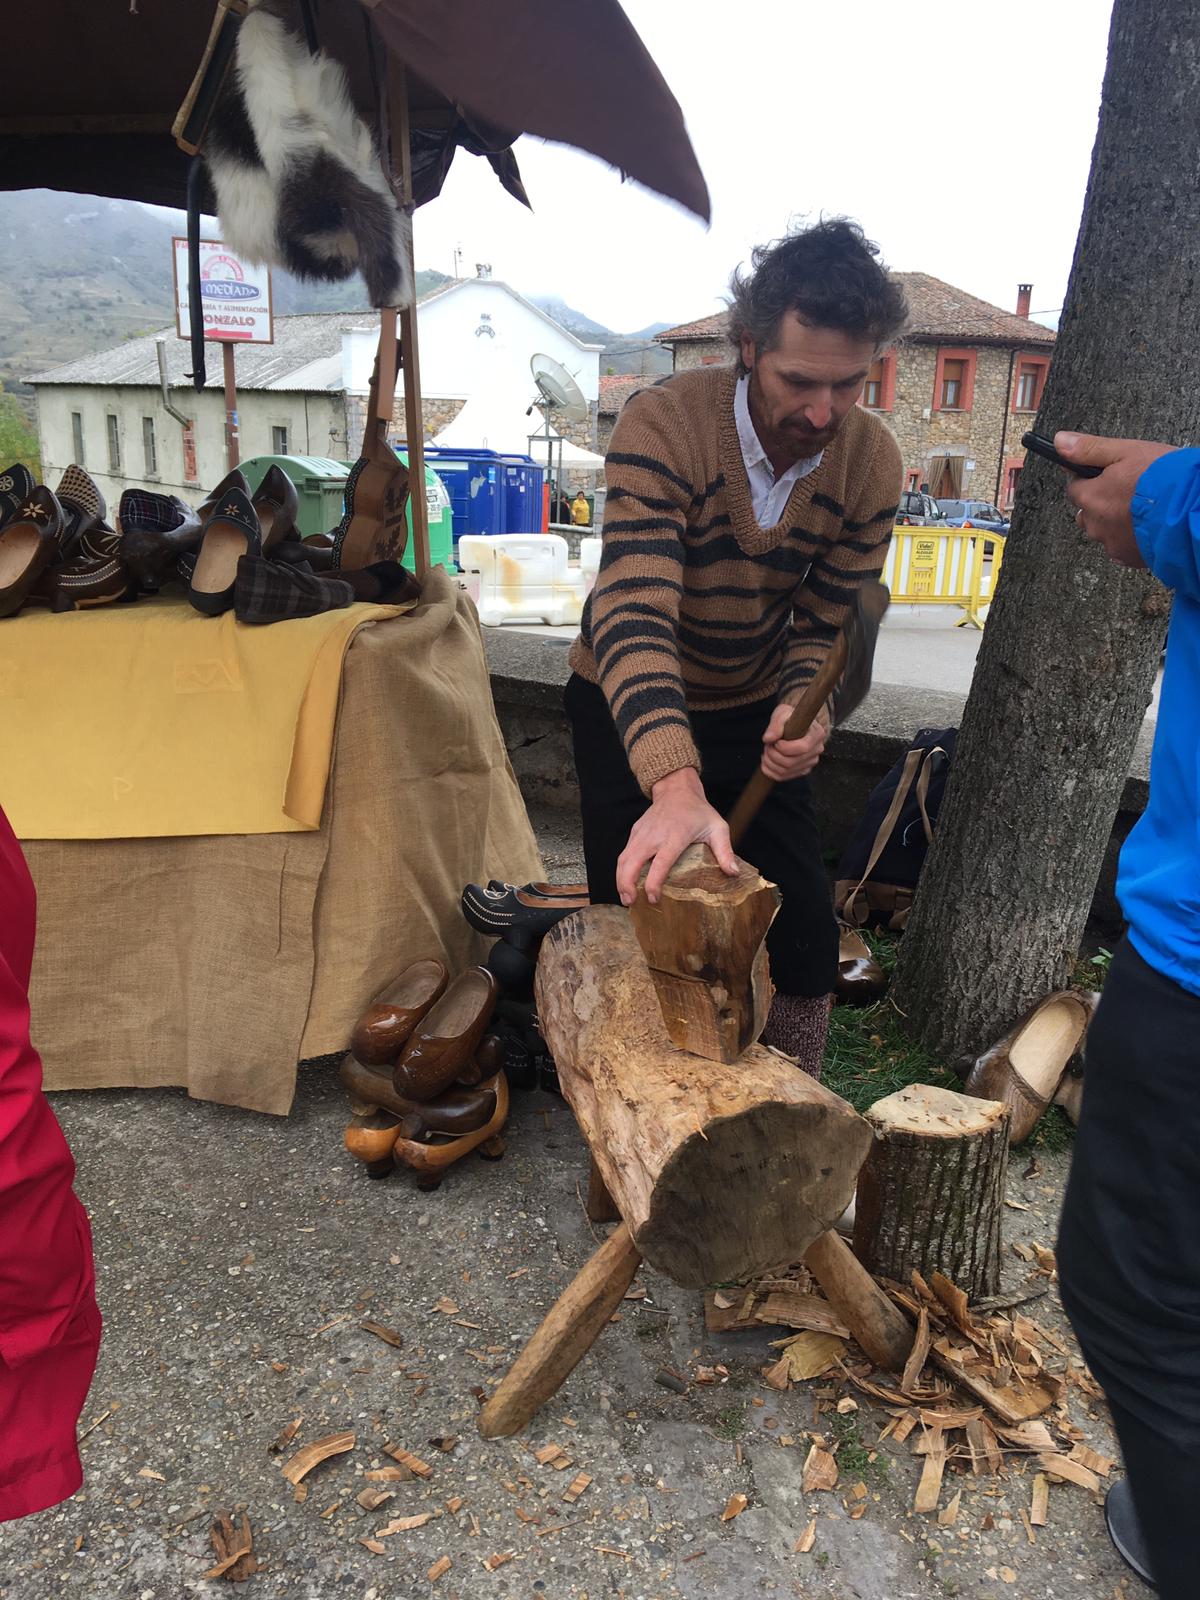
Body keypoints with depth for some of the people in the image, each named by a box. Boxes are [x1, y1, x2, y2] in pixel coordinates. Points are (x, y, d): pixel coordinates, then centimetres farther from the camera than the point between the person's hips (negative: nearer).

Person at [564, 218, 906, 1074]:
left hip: (755, 711, 3)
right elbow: (634, 617, -41)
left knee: (806, 940, 2)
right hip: (628, 710, -3)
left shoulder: (871, 463, -16)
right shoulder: (665, 424, -29)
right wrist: (675, 786, -56)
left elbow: (822, 626, -10)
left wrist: (805, 711, -34)